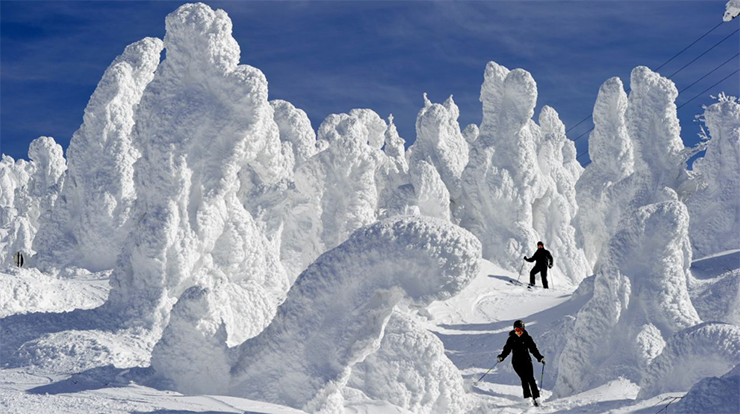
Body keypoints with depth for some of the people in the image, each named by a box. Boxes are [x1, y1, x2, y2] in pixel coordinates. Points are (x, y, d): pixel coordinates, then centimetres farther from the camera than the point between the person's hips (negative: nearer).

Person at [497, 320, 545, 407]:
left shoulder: (527, 338, 4)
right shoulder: (511, 339, 5)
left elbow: (533, 349, 4)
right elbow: (506, 350, 4)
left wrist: (540, 358, -8)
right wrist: (501, 357, -13)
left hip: (526, 361, 0)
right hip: (516, 362, 0)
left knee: (530, 379, -11)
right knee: (524, 378, -14)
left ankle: (536, 397, -11)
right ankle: (527, 397, -15)